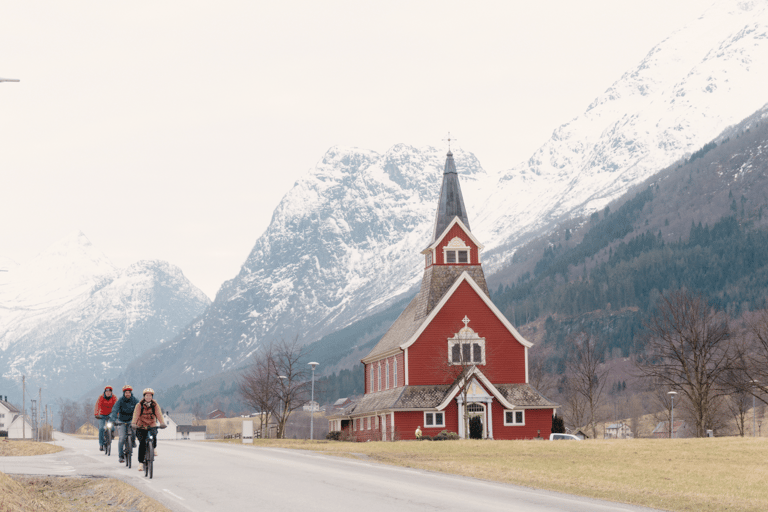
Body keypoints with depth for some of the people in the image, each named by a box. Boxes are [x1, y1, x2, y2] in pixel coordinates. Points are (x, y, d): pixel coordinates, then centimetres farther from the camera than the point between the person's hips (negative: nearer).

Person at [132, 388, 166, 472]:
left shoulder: (155, 405, 1)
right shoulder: (139, 405, -3)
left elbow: (159, 414, -15)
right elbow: (136, 414, -18)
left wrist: (162, 423, -34)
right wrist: (133, 423, -37)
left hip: (152, 426, 0)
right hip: (141, 427, 0)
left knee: (153, 437, -30)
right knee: (142, 443, -15)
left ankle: (154, 448, 3)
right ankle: (141, 463, -6)